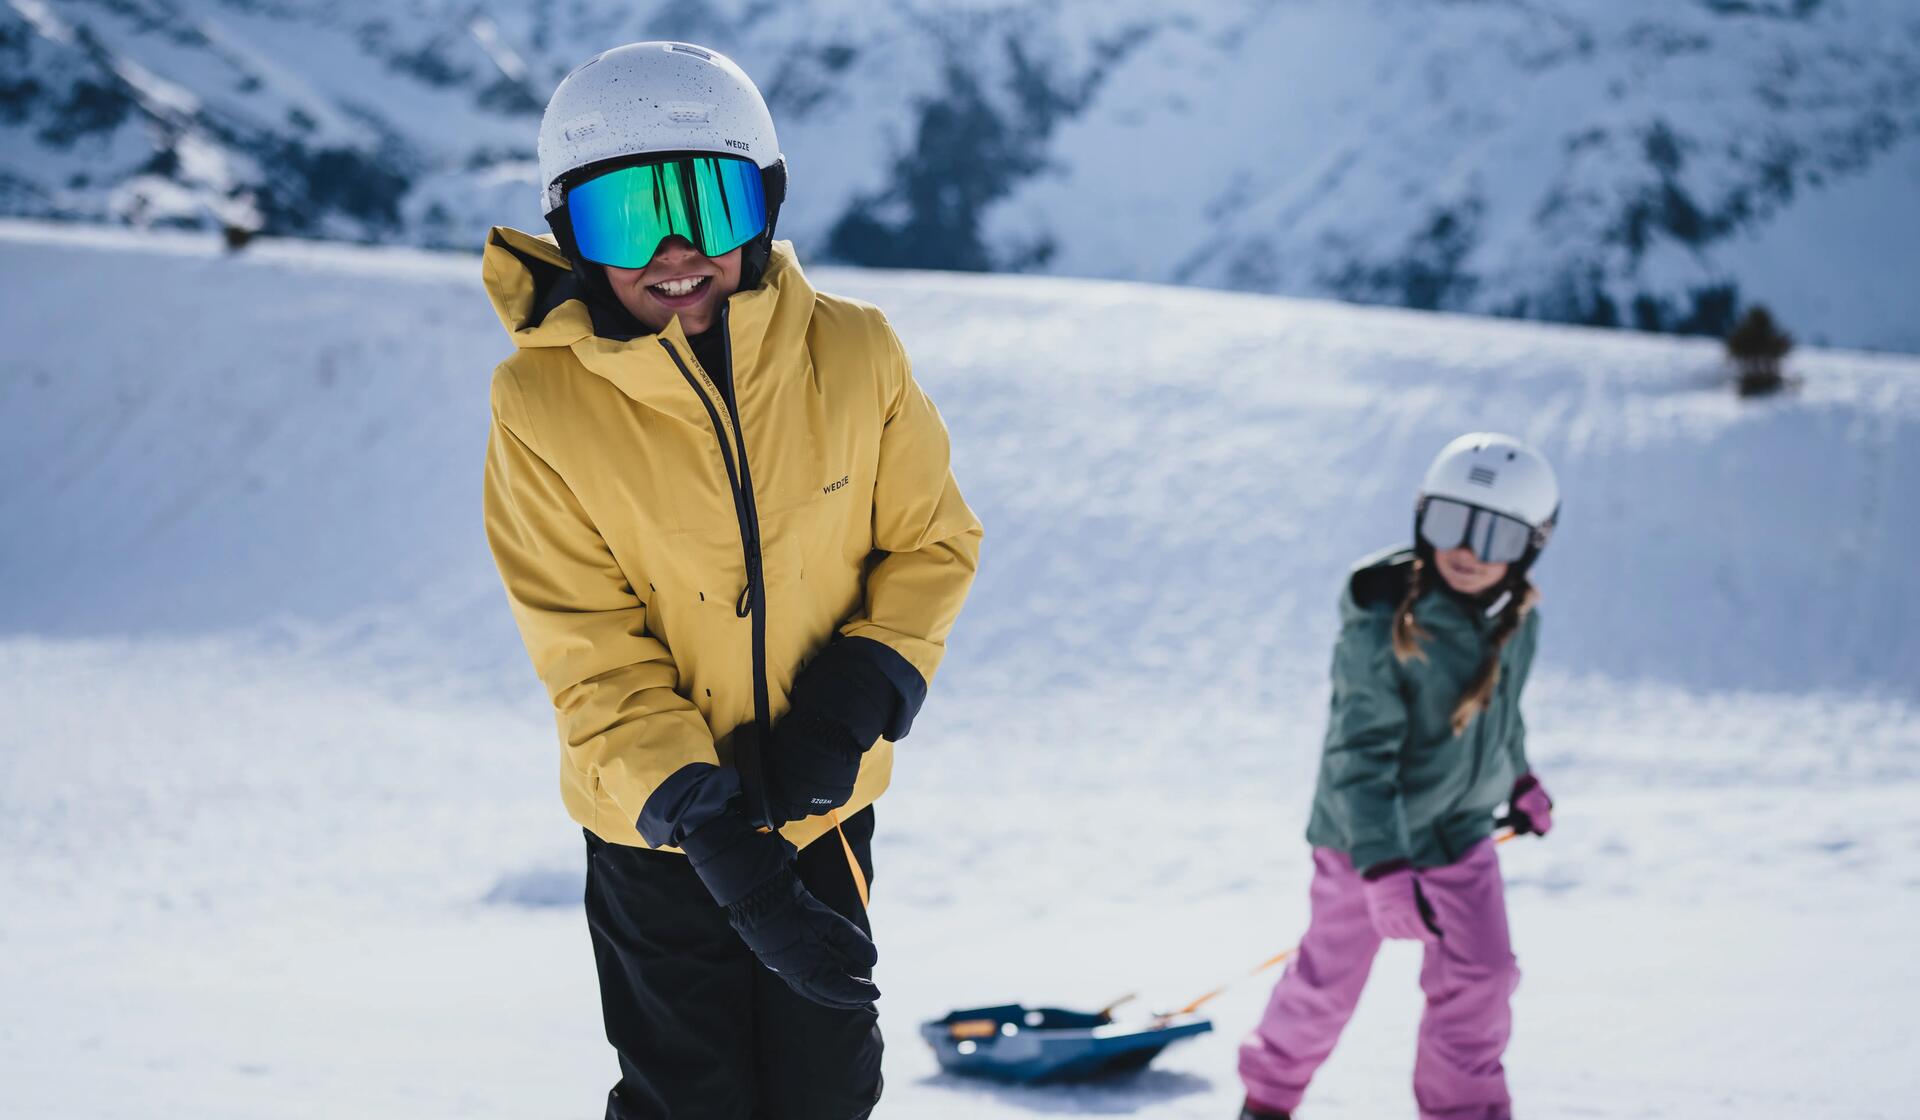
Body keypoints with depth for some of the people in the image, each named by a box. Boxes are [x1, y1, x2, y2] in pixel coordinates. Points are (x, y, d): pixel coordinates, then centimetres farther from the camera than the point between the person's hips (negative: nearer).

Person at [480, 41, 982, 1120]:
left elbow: (931, 544, -1)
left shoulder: (854, 354, -13)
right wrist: (707, 830, -26)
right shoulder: (543, 407, -18)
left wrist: (858, 698, -17)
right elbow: (595, 664, -17)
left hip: (824, 808, 2)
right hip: (661, 830, -2)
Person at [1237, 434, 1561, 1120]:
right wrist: (1383, 867, -38)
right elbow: (1358, 755, -31)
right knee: (1330, 981, 9)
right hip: (1368, 837, -5)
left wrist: (1520, 781, 28)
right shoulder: (1381, 627, -28)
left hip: (1462, 831, 5)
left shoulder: (1518, 621, -7)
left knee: (1480, 976, -1)